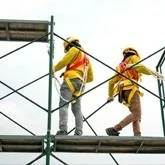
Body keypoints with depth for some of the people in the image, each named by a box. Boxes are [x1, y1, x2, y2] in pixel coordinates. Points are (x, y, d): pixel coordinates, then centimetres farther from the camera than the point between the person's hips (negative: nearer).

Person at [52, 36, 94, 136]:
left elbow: (64, 61, -2)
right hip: (80, 84, 8)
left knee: (63, 105, -16)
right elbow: (90, 78, 32)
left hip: (71, 79, -8)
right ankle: (79, 132, -11)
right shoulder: (87, 58, 34)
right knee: (77, 109, 3)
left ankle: (63, 130, -31)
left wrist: (54, 69, 12)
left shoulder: (75, 50, 11)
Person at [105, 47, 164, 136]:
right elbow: (140, 67, -8)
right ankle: (114, 130, -26)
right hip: (131, 89, -8)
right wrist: (154, 73, -2)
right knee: (136, 114, -16)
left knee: (136, 115, 3)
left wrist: (110, 96, 41)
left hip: (123, 92, 8)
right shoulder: (133, 58, 15)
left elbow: (111, 82, 31)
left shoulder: (120, 67, 34)